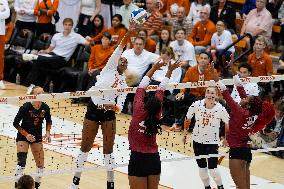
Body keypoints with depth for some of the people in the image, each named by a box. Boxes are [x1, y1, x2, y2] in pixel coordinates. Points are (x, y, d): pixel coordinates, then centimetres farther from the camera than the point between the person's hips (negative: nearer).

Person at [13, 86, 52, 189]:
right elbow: (15, 123, -13)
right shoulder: (25, 107, -21)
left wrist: (48, 132, -5)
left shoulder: (45, 108, -9)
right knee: (21, 161, -19)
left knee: (40, 165, 2)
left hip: (37, 137, 4)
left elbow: (49, 121, 11)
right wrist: (26, 134, -21)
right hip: (23, 136, -4)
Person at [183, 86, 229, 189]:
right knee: (202, 167, 10)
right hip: (198, 140, 3)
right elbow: (187, 119, 4)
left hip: (212, 141, -3)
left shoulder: (220, 109, -16)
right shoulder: (197, 105, -12)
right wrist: (185, 133, 7)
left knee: (212, 169, -9)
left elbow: (227, 123, 0)